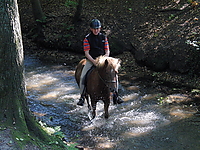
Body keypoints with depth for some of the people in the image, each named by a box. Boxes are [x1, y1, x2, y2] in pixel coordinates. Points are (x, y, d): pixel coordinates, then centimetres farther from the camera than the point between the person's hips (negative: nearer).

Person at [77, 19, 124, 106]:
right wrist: (94, 61, -20)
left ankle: (115, 94, -3)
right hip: (90, 60, -2)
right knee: (82, 76, -21)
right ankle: (82, 96, -6)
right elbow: (87, 53, -7)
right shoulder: (87, 39, -1)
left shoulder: (103, 37, 8)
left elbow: (107, 51, 7)